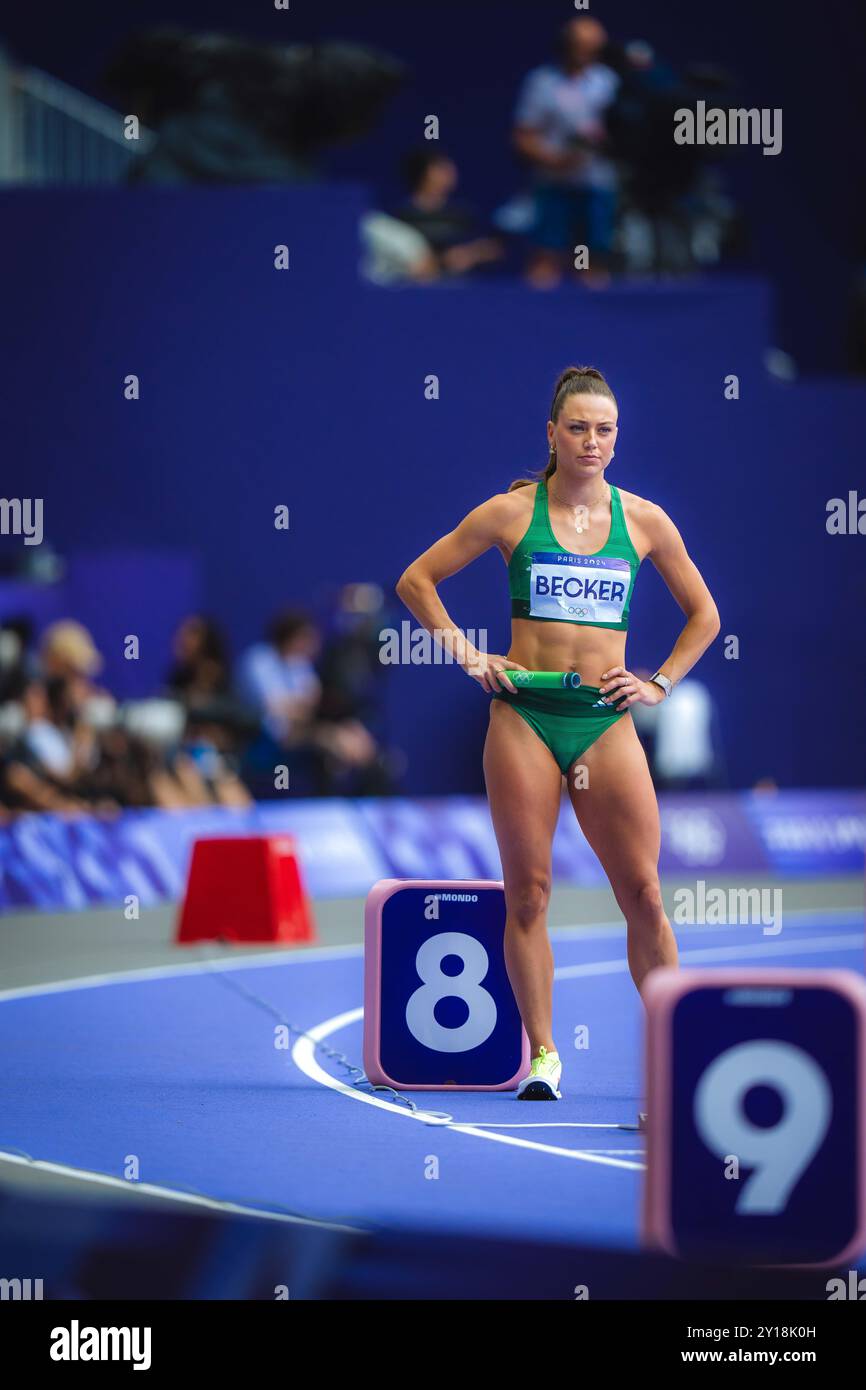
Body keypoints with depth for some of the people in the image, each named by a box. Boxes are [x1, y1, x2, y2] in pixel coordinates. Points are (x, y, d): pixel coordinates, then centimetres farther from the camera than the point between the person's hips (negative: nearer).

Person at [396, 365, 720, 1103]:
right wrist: (466, 654, 0)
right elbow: (416, 580, 9)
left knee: (644, 894, -5)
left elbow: (704, 614, 17)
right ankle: (542, 1056, 6)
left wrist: (659, 683, 6)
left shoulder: (645, 520, 6)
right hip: (524, 716, -1)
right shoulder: (512, 513, 2)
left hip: (607, 719, 1)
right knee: (527, 893, 0)